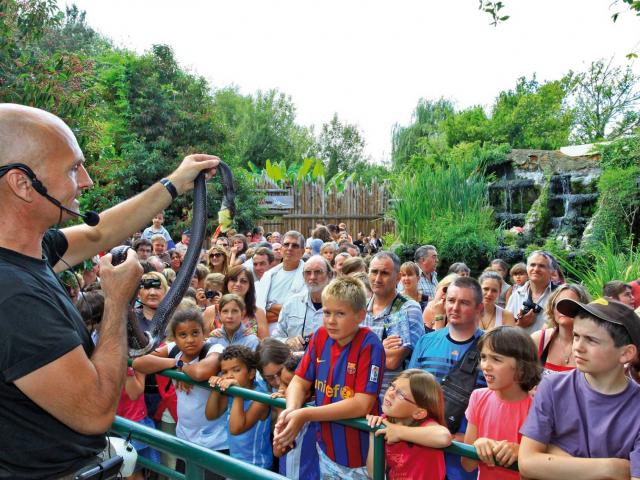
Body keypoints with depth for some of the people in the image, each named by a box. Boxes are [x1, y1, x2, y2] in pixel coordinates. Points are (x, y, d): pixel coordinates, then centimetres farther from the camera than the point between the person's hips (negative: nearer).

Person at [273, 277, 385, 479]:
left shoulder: (370, 345, -21)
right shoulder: (321, 336, -5)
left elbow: (362, 404, -25)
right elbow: (300, 381, -1)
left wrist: (304, 415, -28)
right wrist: (290, 411, -23)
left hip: (361, 457, -4)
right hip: (326, 450, 5)